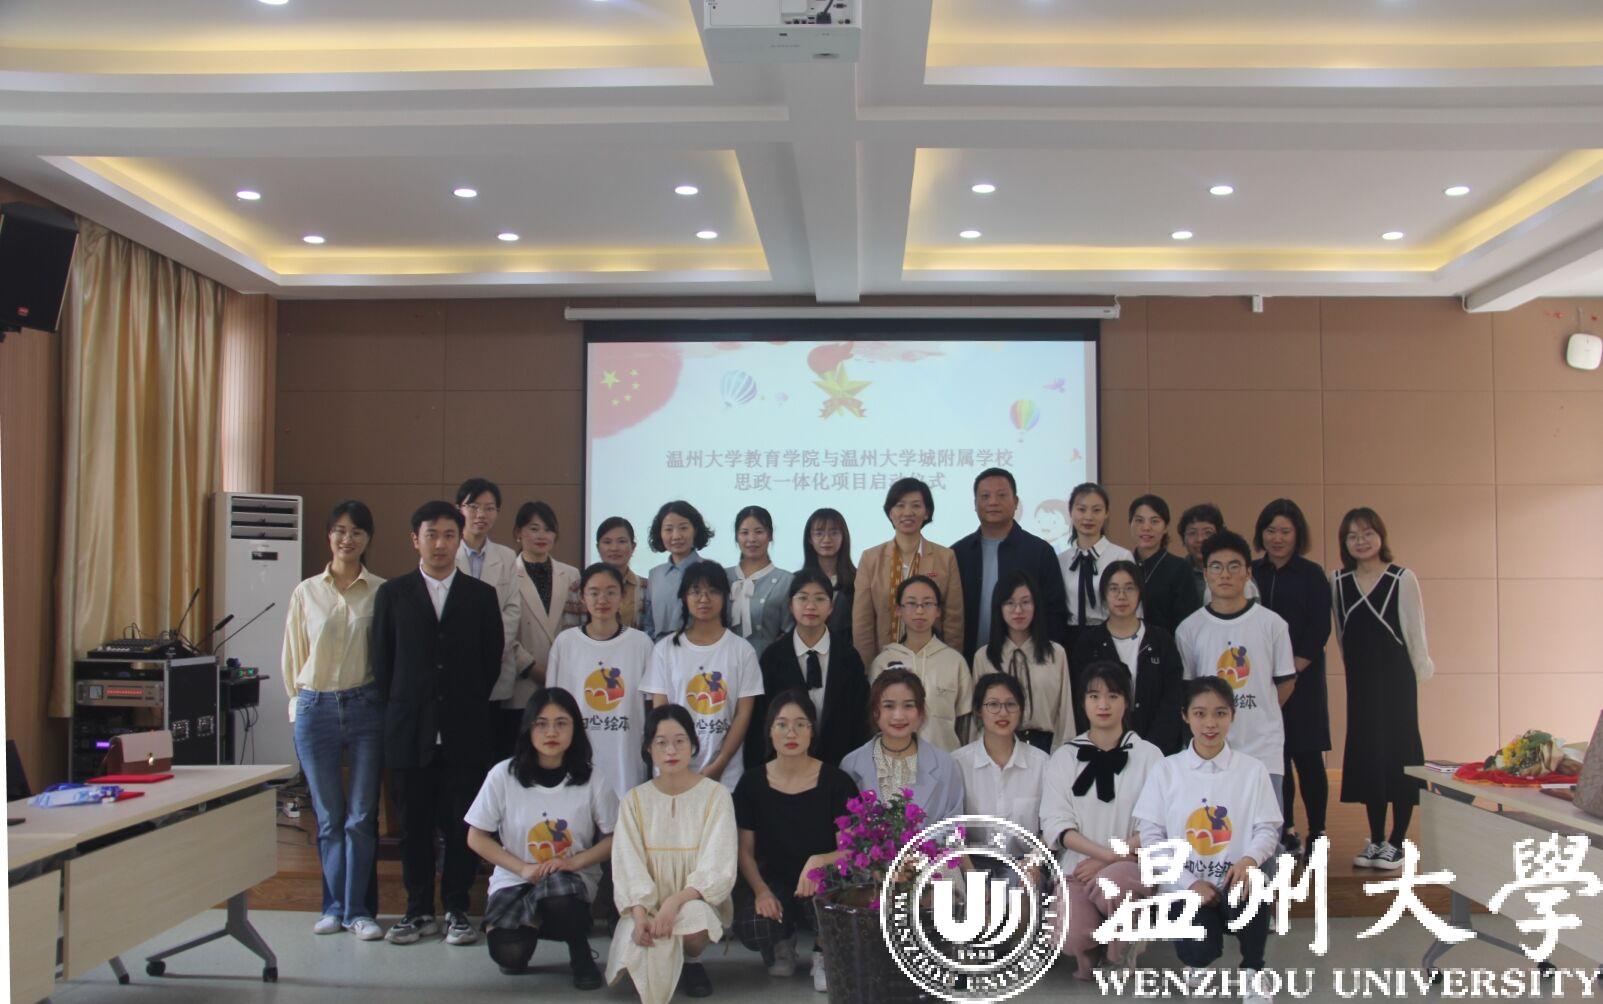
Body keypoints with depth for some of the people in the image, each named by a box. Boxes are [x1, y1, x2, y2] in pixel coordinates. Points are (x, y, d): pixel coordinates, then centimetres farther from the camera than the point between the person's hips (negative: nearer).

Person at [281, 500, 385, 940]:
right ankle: (334, 906, 20)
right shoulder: (306, 592, 6)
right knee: (328, 816, 9)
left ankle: (358, 909, 10)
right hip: (316, 707, 2)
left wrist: (384, 702, -1)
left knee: (361, 816, 1)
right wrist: (299, 706, 11)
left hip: (365, 707, -2)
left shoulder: (382, 592, 0)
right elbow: (293, 657, 13)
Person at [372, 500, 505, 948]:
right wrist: (401, 708, 6)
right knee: (414, 824, 6)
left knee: (462, 823, 2)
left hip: (465, 730, 0)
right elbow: (382, 661, 8)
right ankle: (419, 911, 17)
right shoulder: (391, 594, 7)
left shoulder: (481, 595, 6)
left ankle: (457, 910, 13)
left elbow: (492, 660, 9)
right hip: (410, 729, 0)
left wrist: (470, 707, 6)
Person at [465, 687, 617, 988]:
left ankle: (580, 953, -5)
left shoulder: (593, 780, -7)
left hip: (571, 881, 0)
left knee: (558, 891, -37)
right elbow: (476, 838, -2)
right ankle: (530, 923, 11)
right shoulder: (503, 775, -7)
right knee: (509, 954, -27)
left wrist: (575, 861, -17)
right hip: (515, 881, 1)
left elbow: (614, 838, 0)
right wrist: (522, 868, -14)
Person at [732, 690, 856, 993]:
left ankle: (824, 954, 2)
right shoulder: (752, 783, -2)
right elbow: (745, 850, 1)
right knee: (751, 928, -31)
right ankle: (783, 940, 10)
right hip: (772, 879, 2)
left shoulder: (836, 781, -8)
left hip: (822, 881, -1)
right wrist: (761, 890, -18)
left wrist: (819, 861, -30)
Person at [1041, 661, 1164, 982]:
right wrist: (1106, 852, -16)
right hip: (1078, 867, 1)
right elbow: (1055, 823, -1)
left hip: (1133, 863, -1)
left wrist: (1109, 858, -14)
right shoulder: (1065, 757, 9)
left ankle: (1123, 953, -5)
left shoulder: (1148, 755, 5)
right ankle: (1090, 951, 13)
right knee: (1071, 939, -26)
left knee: (1110, 881, -37)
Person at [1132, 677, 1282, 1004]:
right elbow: (1151, 836, -2)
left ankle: (1251, 972, -5)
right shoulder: (1165, 771, 0)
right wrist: (1191, 883, -14)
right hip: (1185, 886, 0)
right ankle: (1199, 957, 14)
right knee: (1198, 950, -28)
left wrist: (1250, 859, -24)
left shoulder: (1252, 769, 1)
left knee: (1247, 891, -36)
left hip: (1234, 880, 0)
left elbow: (1267, 829, -1)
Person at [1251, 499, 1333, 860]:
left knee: (1306, 756, -2)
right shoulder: (1253, 573, 9)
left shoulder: (1312, 575, 0)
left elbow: (1319, 631, -5)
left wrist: (1291, 673, -12)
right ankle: (1286, 832, 16)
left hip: (1301, 679, -3)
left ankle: (1317, 832, 7)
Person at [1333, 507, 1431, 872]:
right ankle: (1375, 840, 18)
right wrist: (1355, 670, 10)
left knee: (1399, 752, 0)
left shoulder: (1402, 579, -8)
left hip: (1396, 678, -4)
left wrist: (1419, 674, -3)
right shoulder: (1338, 583, 4)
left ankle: (1396, 842, 9)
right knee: (1367, 753, 8)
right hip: (1360, 680, 4)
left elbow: (1415, 633, -4)